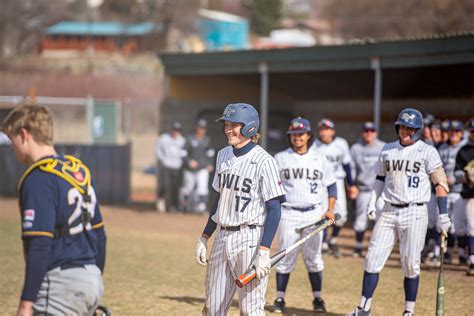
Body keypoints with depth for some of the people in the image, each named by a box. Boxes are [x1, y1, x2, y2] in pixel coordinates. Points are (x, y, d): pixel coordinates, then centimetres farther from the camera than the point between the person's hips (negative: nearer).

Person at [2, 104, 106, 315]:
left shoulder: (38, 178, -13)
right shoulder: (80, 170, 13)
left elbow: (40, 245, -20)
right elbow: (99, 234, 18)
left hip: (61, 284, -9)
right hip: (91, 281, 9)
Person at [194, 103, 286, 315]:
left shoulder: (263, 161, -12)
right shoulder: (223, 155, 10)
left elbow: (274, 209, -13)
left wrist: (264, 251, -20)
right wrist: (204, 238, 17)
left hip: (249, 239, -7)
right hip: (222, 238, 7)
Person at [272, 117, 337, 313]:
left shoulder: (320, 160, 6)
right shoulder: (280, 158, 3)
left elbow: (331, 186, 10)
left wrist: (330, 209, -2)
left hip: (314, 214, 1)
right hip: (288, 214, -1)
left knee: (313, 258, 5)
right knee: (286, 258, 1)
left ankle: (317, 299, 13)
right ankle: (280, 298, 9)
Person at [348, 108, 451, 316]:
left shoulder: (427, 152, -4)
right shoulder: (388, 150, 10)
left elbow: (440, 183, -6)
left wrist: (443, 215, -11)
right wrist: (372, 202, 8)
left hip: (414, 213, -4)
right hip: (389, 212, 4)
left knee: (410, 264, -2)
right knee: (373, 258, 0)